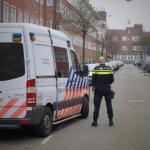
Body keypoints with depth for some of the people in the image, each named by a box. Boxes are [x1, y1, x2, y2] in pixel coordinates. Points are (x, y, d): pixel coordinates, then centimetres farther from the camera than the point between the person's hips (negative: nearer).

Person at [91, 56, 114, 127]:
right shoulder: (109, 69, 0)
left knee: (97, 106, 4)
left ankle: (95, 121, 4)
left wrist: (93, 86, 3)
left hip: (98, 89, -1)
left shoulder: (96, 69, -6)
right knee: (109, 105, 10)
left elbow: (93, 79, -10)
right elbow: (112, 79, 2)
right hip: (107, 89, 2)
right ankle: (110, 120, 10)